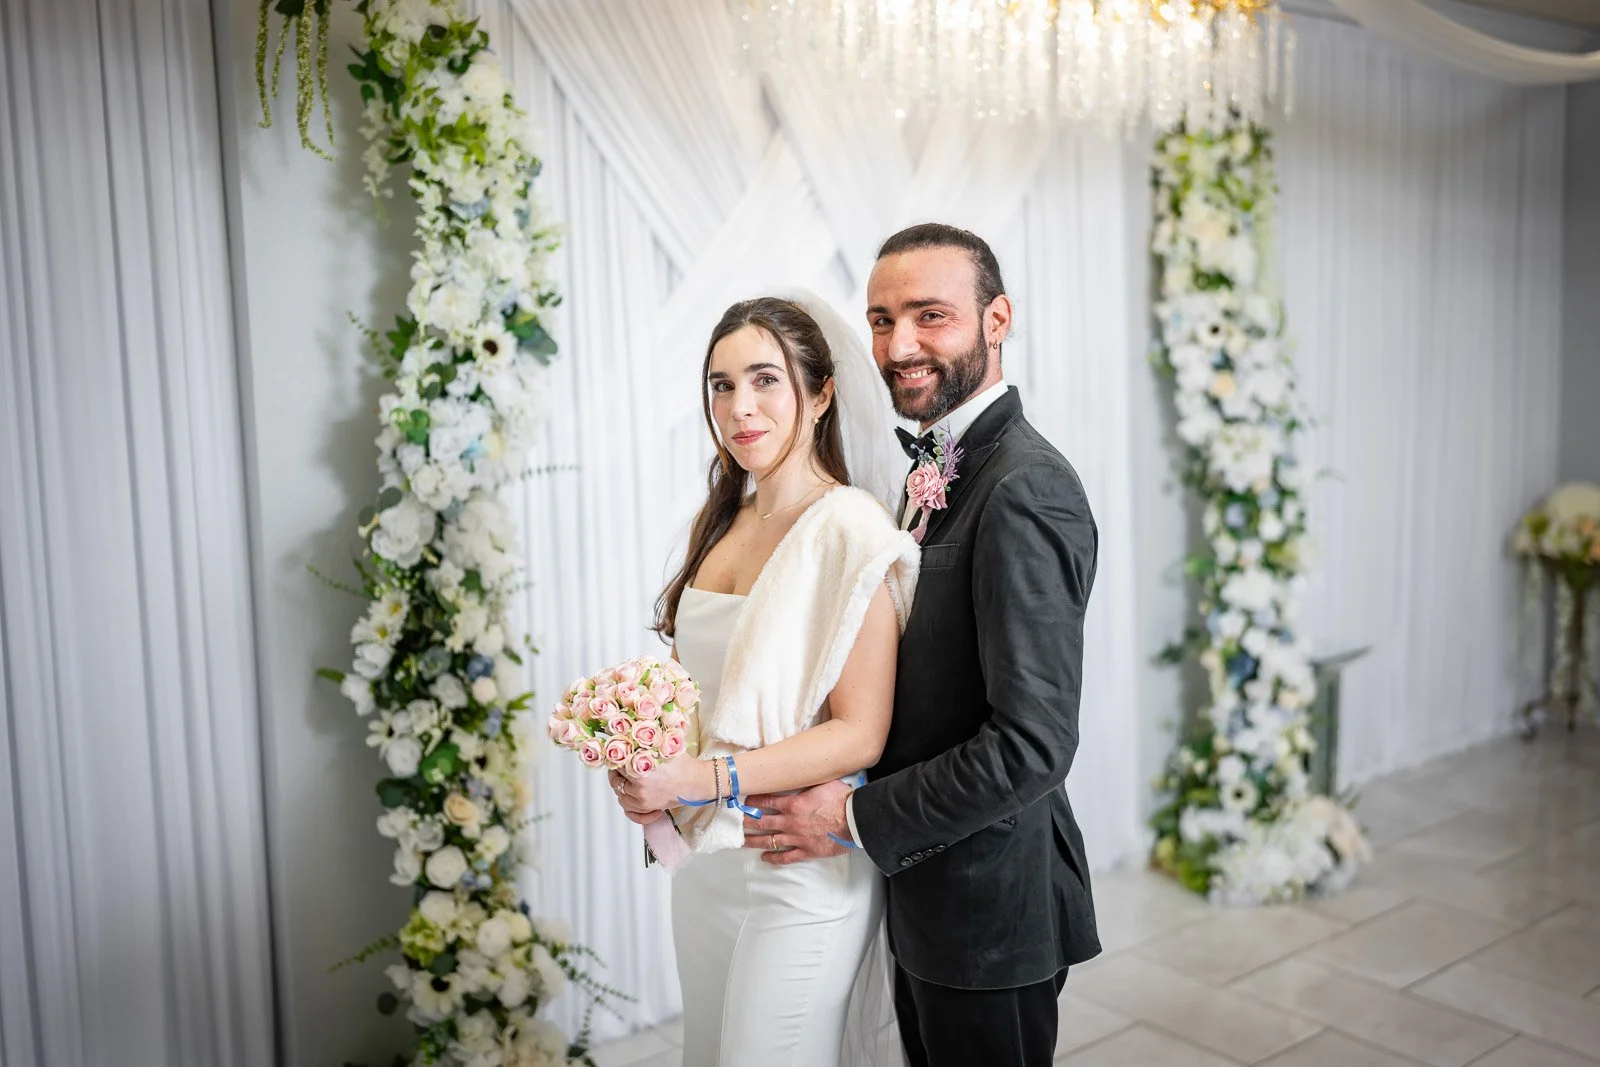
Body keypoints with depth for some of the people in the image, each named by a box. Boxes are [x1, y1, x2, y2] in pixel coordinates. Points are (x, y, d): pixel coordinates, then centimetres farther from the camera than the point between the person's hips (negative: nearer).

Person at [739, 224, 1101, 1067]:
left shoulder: (1025, 491, -24)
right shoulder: (939, 468, 7)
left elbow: (1032, 742, -27)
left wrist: (858, 820, -19)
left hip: (989, 905, -8)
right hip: (923, 890, 9)